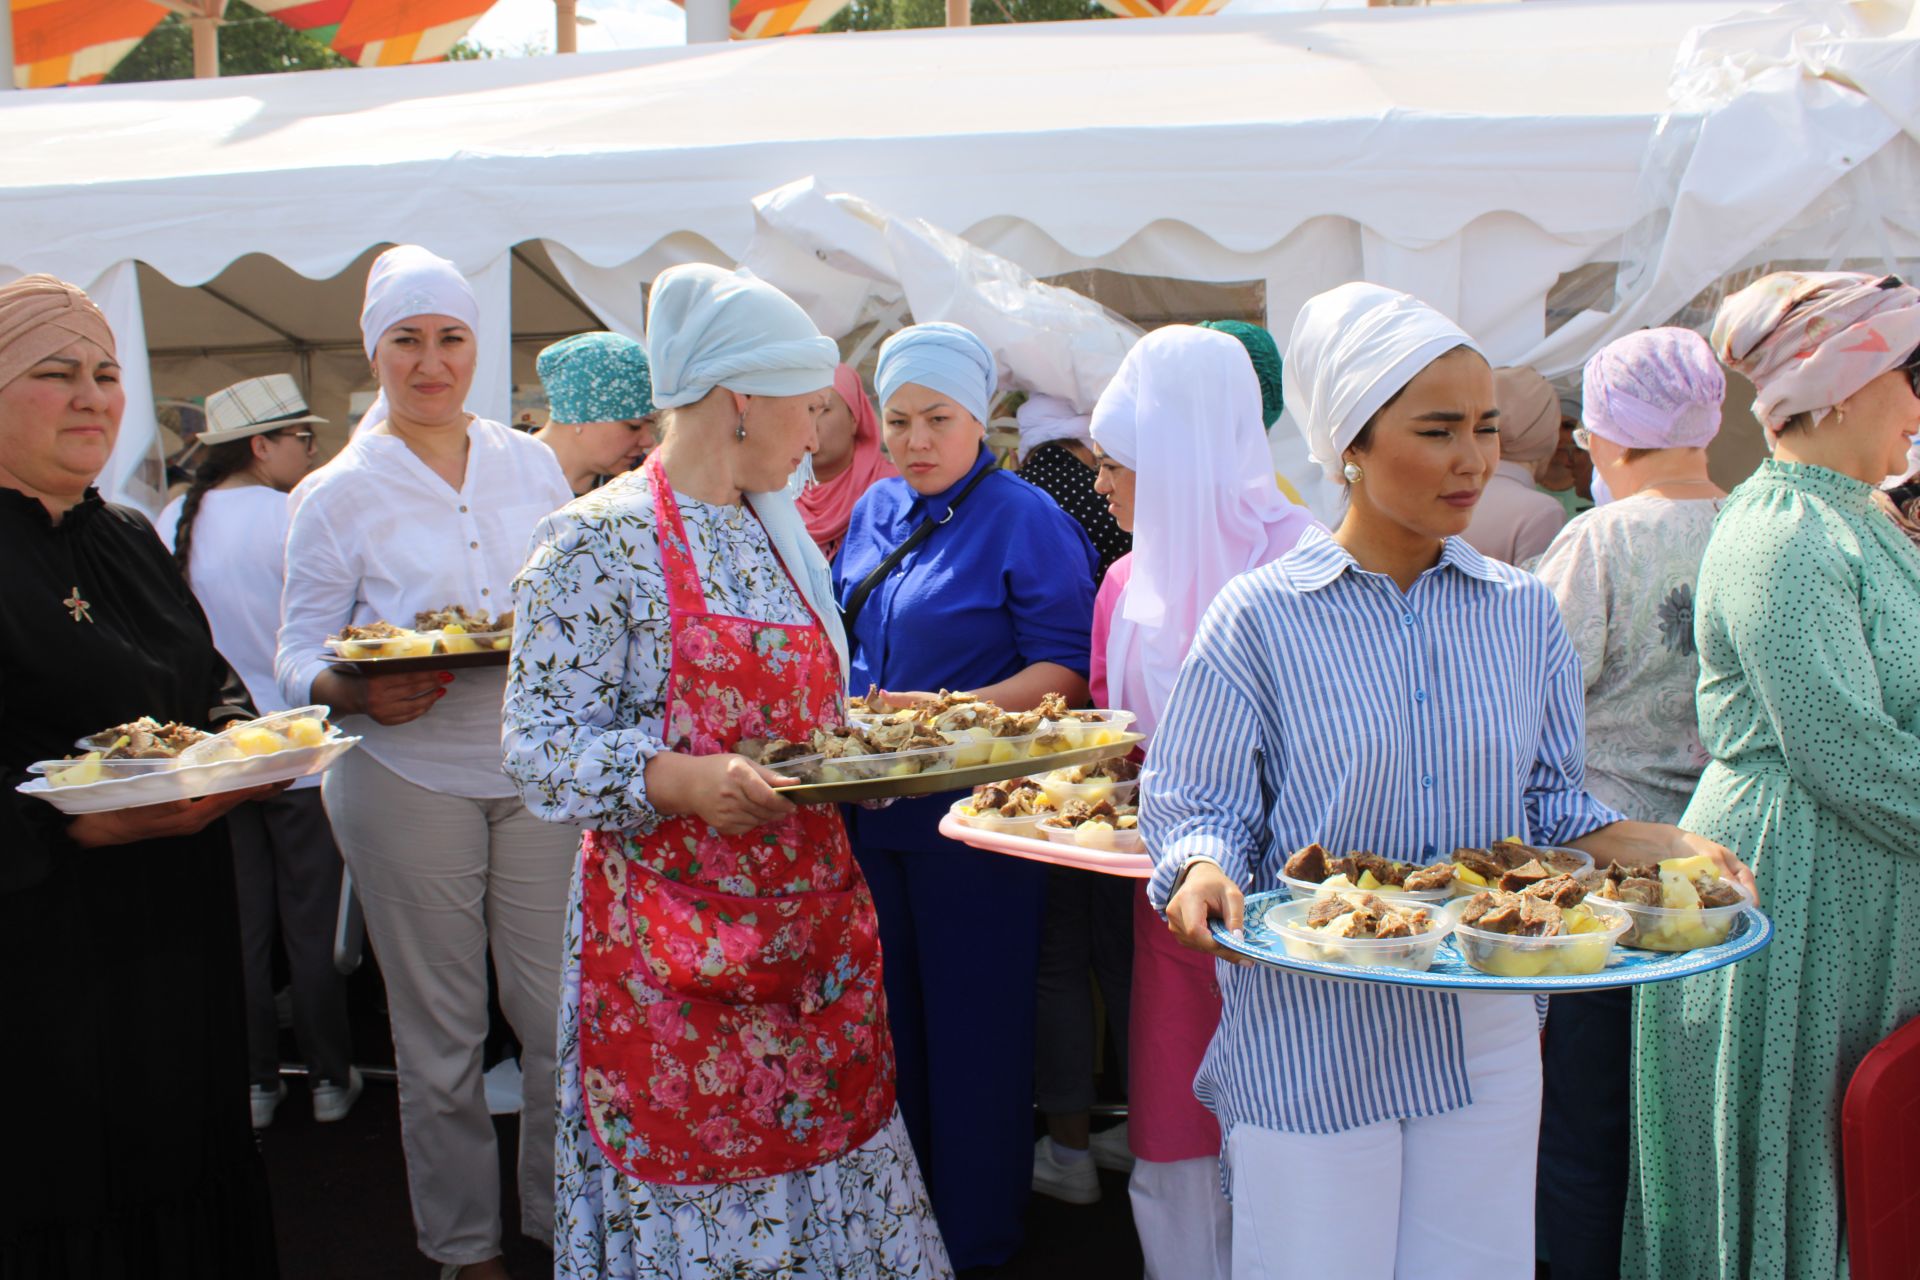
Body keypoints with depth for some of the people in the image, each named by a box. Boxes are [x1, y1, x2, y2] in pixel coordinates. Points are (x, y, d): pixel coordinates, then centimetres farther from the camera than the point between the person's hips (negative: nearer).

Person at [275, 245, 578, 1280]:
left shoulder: (531, 465, 7)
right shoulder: (336, 494, -1)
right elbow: (298, 655, -1)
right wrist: (361, 692, -22)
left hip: (537, 768, 2)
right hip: (409, 779, -2)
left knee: (561, 1011, 8)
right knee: (439, 1029, 8)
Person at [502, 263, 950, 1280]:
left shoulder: (779, 533, 13)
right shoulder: (599, 543, -11)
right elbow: (541, 747, -16)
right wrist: (680, 780, -29)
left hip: (814, 924, 7)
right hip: (672, 949, -6)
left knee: (827, 1159, 12)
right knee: (693, 1195, 3)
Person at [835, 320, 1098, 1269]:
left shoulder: (1026, 521, -10)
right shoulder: (876, 509, 10)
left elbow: (1066, 671, -14)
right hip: (870, 807, 6)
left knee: (972, 1034, 5)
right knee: (889, 1021, 17)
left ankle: (975, 1237, 22)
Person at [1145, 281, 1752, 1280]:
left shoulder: (1523, 614, 4)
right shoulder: (1259, 616, -8)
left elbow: (1549, 803, 10)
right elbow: (1198, 808, -6)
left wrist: (1664, 849, -6)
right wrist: (1205, 872, -26)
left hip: (1486, 1041, 4)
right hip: (1310, 1041, -3)